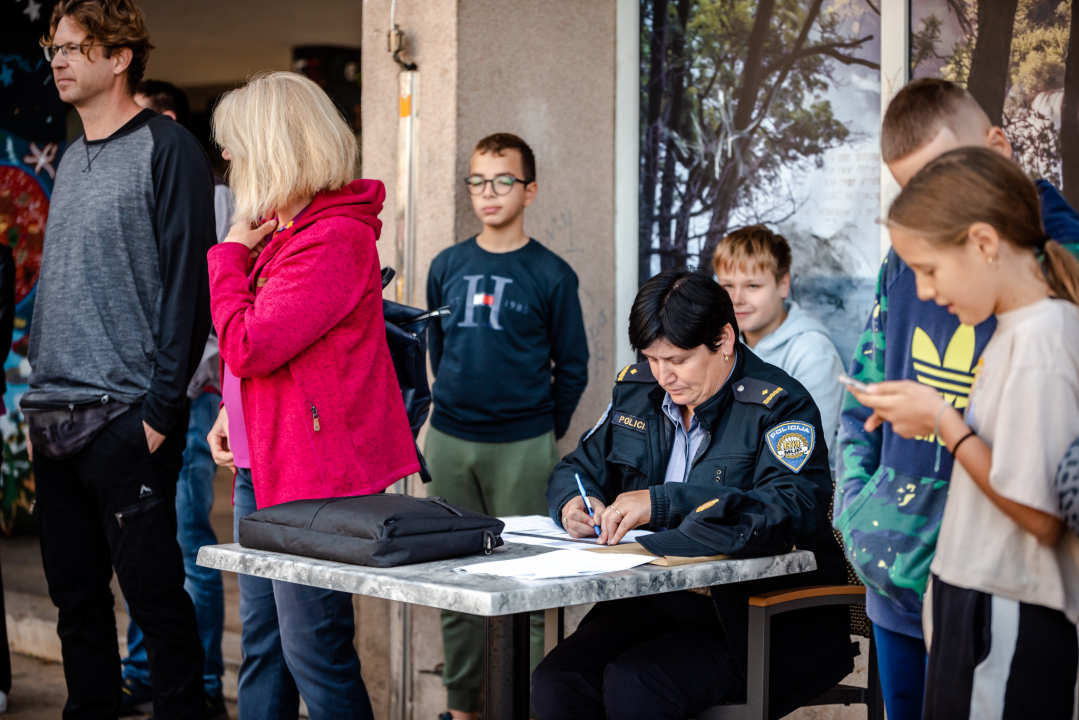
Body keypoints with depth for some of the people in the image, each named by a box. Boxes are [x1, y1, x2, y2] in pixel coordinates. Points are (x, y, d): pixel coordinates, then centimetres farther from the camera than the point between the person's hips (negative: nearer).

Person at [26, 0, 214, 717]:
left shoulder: (168, 149, -6)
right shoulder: (73, 160, 19)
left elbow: (188, 282, -13)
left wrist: (162, 405, -17)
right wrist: (42, 396, 15)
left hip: (125, 417, -8)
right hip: (55, 417, 8)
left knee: (155, 594, -4)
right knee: (76, 597, 12)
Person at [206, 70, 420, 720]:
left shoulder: (334, 239, -18)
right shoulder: (281, 229, 13)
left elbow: (247, 347, -22)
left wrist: (232, 252, -9)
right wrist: (234, 411, 13)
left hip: (316, 475, -10)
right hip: (265, 465, 10)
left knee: (315, 653, -4)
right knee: (262, 644, 15)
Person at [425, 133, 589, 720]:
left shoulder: (550, 274, -2)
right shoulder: (447, 267, 8)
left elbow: (572, 368, 3)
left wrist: (544, 434, 4)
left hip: (522, 446, -4)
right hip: (449, 444, 4)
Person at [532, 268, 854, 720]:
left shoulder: (779, 406, -10)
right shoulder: (637, 389, 11)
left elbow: (791, 512, -25)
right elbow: (580, 468, 23)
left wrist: (662, 504, -29)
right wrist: (574, 502, -4)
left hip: (775, 619, -6)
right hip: (659, 603, 6)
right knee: (555, 682, -20)